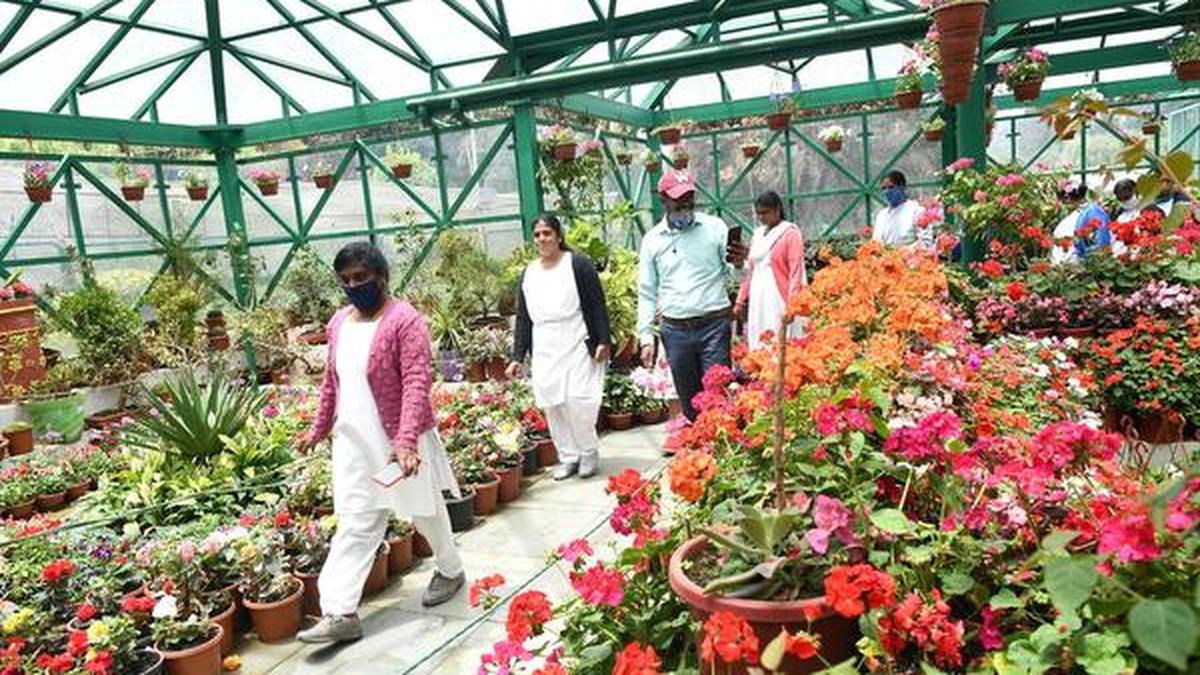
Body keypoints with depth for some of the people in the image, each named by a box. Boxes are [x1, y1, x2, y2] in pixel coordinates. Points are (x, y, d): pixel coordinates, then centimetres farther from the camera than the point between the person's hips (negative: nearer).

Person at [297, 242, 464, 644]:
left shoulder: (404, 320, -17)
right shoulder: (339, 323, 7)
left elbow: (417, 383, -24)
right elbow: (332, 381, 17)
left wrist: (406, 440, -34)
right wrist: (319, 429, 22)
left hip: (401, 441, -6)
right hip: (354, 442, 6)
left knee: (426, 512, 14)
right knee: (355, 525, 4)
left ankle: (450, 570, 38)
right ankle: (340, 613, 8)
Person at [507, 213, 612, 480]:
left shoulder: (578, 265, -1)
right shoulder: (528, 274, 14)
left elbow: (597, 306, -4)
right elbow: (523, 318, 15)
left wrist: (603, 341, -11)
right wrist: (517, 357, 11)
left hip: (576, 346, -5)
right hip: (543, 350, 5)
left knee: (578, 400, -11)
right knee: (551, 405, 3)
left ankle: (589, 452, 10)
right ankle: (568, 457, 17)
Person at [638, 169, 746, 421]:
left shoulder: (714, 227, 2)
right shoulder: (652, 240, 6)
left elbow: (730, 274, 4)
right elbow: (647, 293, 9)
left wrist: (738, 262, -20)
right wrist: (646, 337, 4)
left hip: (714, 325, -2)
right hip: (676, 331, 2)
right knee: (689, 401, 11)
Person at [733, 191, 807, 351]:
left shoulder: (790, 233, -3)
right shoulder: (758, 234, 17)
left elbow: (796, 272, -9)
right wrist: (741, 300, 14)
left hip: (779, 300, -6)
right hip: (757, 301, 7)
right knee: (758, 346, 5)